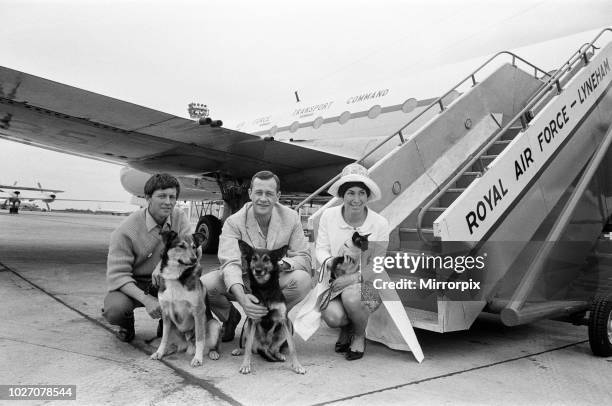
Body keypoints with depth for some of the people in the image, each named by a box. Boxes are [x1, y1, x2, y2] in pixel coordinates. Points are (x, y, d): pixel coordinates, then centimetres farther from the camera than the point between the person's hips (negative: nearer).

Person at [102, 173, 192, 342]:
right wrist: (146, 299, -35)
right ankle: (127, 323, 8)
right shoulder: (127, 229, -19)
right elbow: (117, 274, -20)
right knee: (115, 310, -32)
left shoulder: (180, 218, -8)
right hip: (133, 284, -2)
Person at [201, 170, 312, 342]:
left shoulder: (291, 218, -8)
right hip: (241, 282, 0)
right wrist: (241, 297, -46)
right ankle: (231, 316, 8)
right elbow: (230, 263, -26)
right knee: (204, 285, -27)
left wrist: (282, 264, -35)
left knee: (303, 279, -30)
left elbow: (304, 258, -9)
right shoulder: (233, 222, -14)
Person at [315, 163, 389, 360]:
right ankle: (345, 330, 15)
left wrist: (352, 277, -23)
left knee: (351, 296, -35)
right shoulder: (329, 216, -6)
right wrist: (328, 261, -23)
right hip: (335, 281, 2)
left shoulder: (380, 224, -10)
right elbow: (321, 248, 0)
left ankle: (359, 336, 1)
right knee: (332, 316, -27)